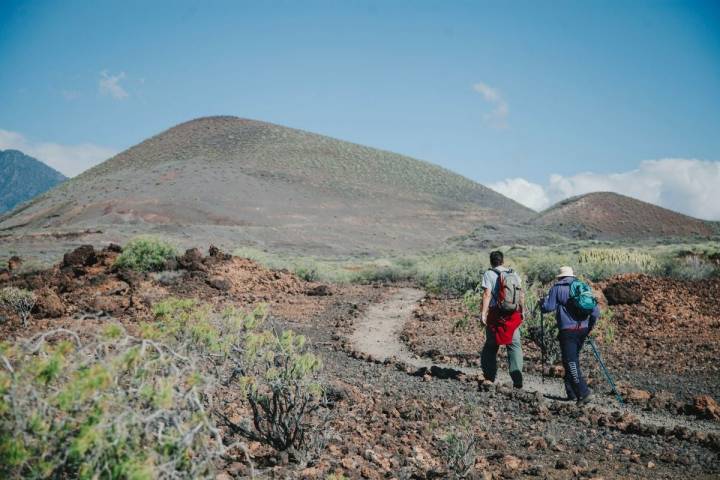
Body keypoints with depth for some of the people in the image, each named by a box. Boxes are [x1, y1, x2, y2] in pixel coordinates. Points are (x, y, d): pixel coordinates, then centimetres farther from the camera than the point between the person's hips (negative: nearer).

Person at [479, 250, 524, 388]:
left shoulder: (489, 274, -4)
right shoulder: (514, 275, 9)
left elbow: (487, 294, -14)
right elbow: (521, 294, 9)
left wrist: (483, 312, -16)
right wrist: (521, 312, 18)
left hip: (496, 314, -3)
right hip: (514, 315, 3)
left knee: (491, 345, 10)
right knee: (515, 345, 5)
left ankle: (489, 376, 17)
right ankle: (517, 379, -4)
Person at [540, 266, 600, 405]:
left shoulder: (557, 288, 1)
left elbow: (548, 307, -7)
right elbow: (596, 312, 12)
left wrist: (542, 302, 14)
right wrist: (589, 328, 22)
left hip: (567, 331, -6)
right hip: (583, 330, 6)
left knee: (571, 363, -6)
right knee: (573, 360, 18)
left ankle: (584, 393, -16)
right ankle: (572, 394, 21)